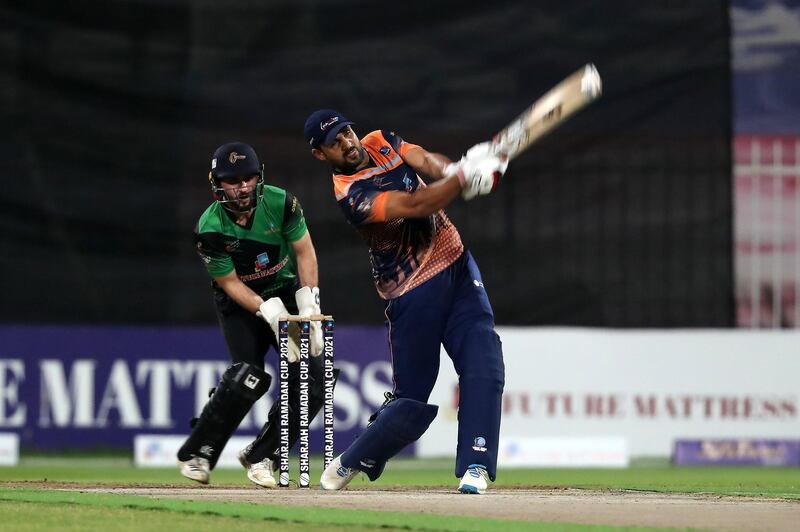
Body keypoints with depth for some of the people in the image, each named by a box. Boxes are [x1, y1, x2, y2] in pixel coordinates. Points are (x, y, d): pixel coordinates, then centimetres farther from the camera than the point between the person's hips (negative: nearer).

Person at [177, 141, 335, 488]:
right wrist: (271, 314, -30)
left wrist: (308, 307, -18)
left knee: (312, 383, -10)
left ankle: (260, 456, 5)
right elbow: (230, 283, -18)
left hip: (286, 292, 3)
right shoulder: (210, 229, -24)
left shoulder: (280, 203, -18)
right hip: (240, 302, -3)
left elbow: (304, 252, -9)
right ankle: (196, 455, -9)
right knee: (247, 377, -24)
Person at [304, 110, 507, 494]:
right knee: (413, 405, 1)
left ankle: (474, 469, -18)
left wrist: (450, 170, -32)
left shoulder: (381, 143, 5)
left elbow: (427, 164, -9)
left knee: (484, 366, -15)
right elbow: (415, 206, -30)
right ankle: (351, 463, 27)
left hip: (457, 269, 6)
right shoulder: (351, 195, -19)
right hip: (412, 294, -6)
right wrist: (466, 176, -40)